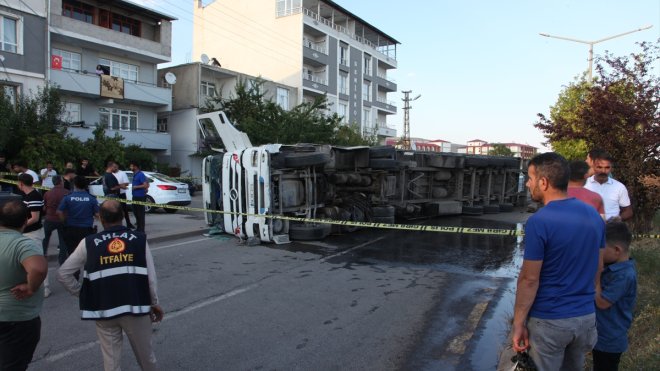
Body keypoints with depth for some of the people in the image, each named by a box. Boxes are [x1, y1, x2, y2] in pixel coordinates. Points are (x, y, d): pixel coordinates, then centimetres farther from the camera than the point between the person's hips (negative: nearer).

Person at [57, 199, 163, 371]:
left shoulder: (89, 243, 1)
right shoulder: (139, 239, -1)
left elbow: (63, 273, 3)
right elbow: (150, 275, -3)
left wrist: (81, 293, 16)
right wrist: (154, 303, 9)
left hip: (104, 310, 1)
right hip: (136, 307, 0)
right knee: (146, 356, 18)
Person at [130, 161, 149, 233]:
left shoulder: (140, 175, -15)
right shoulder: (134, 174, 14)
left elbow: (146, 185, -22)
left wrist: (136, 187, -16)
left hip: (140, 197, -10)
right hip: (135, 196, 10)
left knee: (140, 213, -5)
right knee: (135, 211, 16)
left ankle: (141, 230, 1)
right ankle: (139, 228, 27)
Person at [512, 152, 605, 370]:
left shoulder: (539, 222, -21)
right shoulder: (594, 215, 1)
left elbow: (529, 279, -18)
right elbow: (597, 268, 10)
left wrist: (518, 323, -10)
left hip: (549, 320, -6)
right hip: (586, 316, 6)